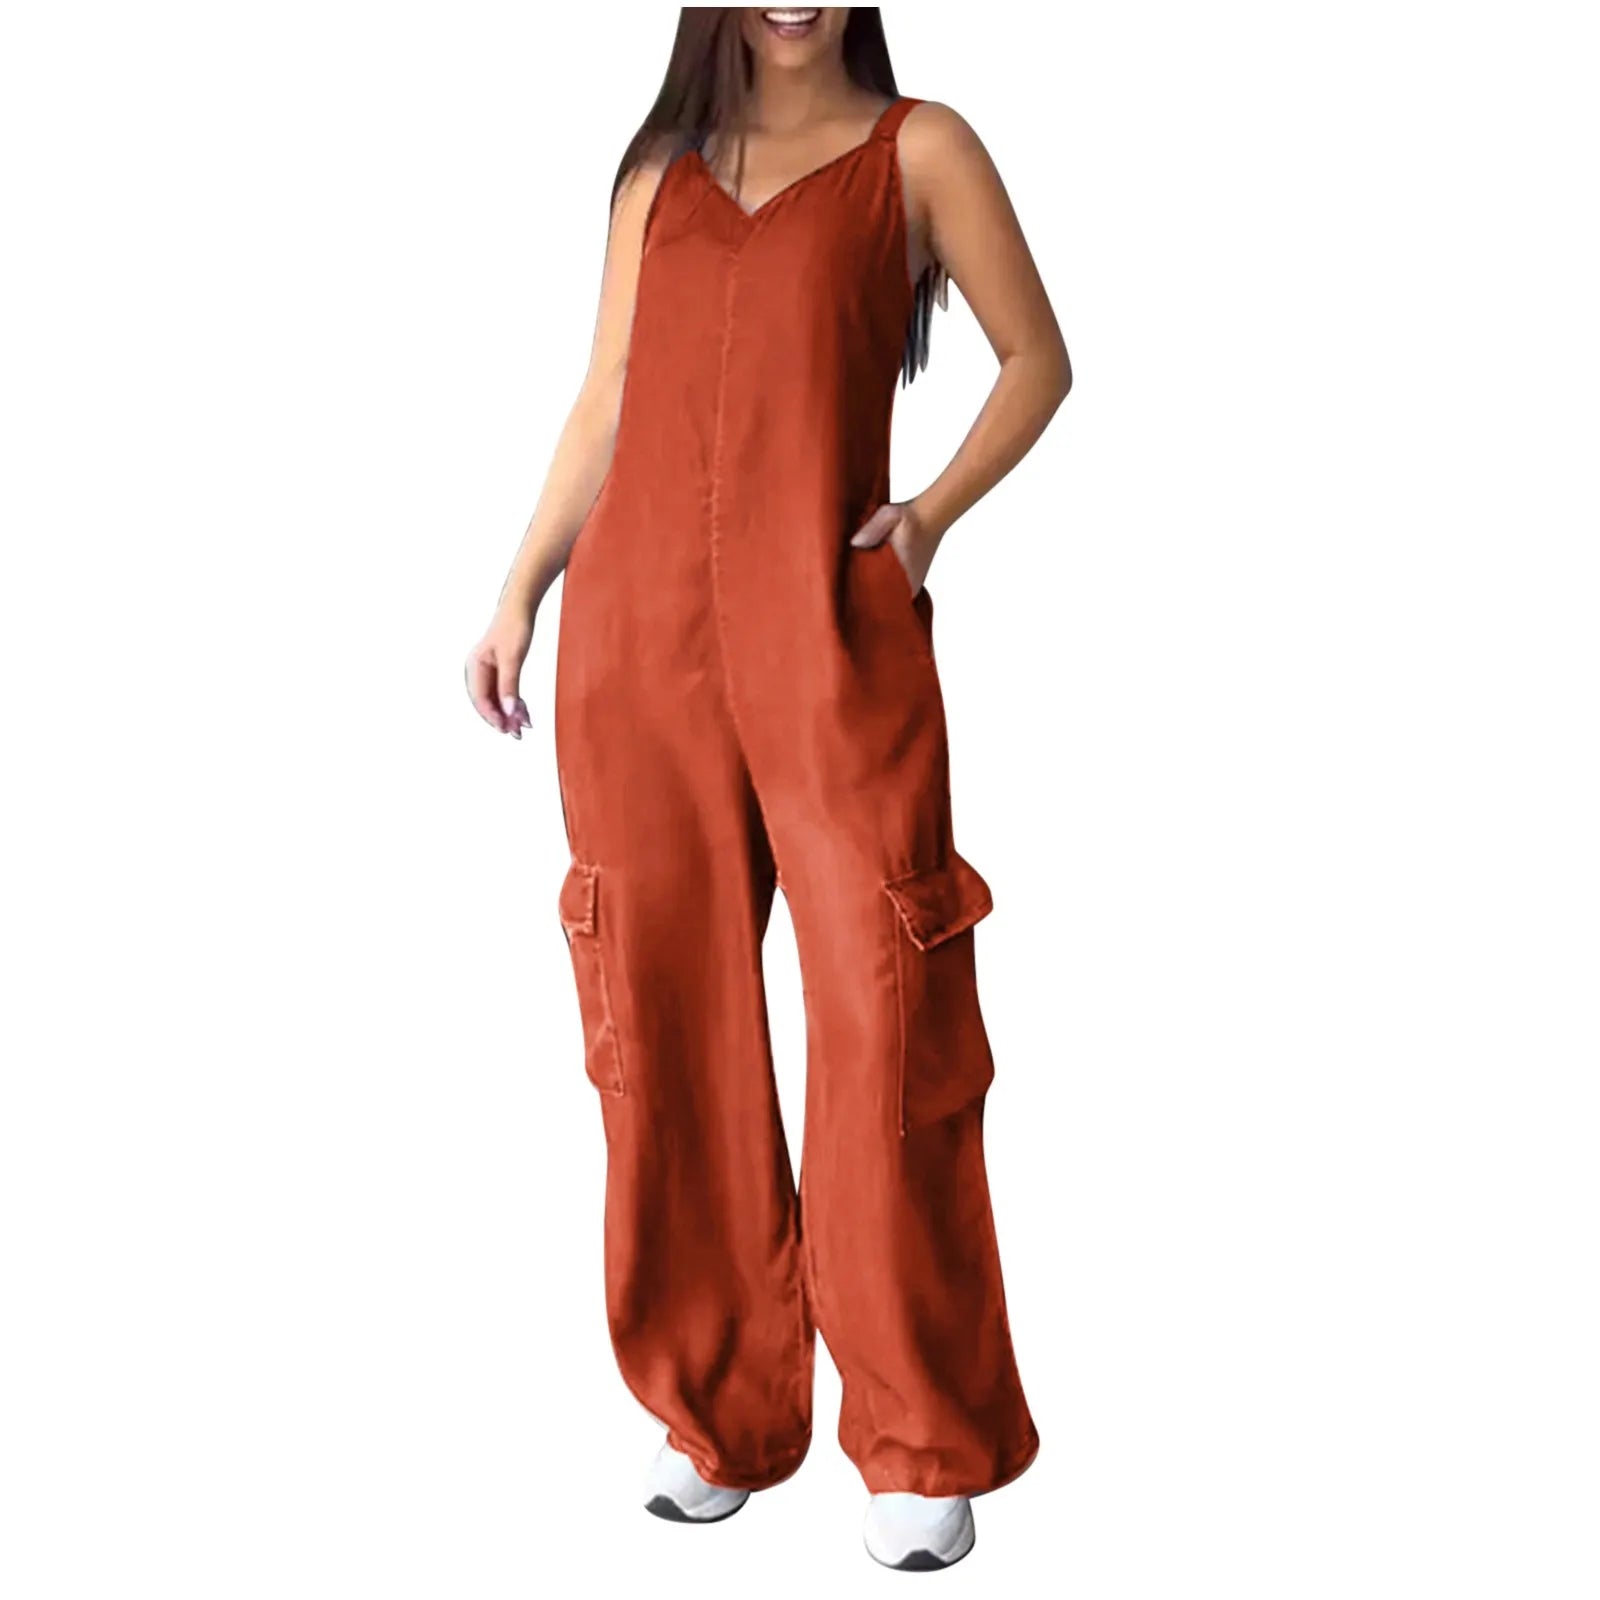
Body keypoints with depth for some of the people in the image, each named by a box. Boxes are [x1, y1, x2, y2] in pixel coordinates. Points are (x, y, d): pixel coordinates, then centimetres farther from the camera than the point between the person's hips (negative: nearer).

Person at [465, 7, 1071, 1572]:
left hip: (833, 623, -3)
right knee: (665, 1008, 2)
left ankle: (926, 1447, 5)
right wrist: (520, 590, 14)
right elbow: (605, 403, 20)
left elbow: (1036, 357, 9)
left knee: (886, 1010, -7)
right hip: (641, 621, 4)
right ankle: (714, 1413, 16)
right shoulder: (661, 167, 20)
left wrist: (935, 511, -6)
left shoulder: (918, 149, 10)